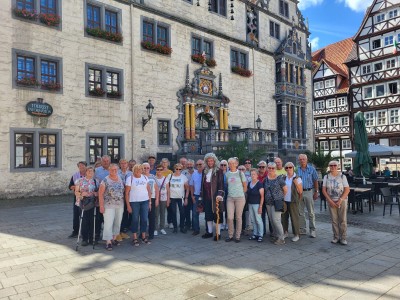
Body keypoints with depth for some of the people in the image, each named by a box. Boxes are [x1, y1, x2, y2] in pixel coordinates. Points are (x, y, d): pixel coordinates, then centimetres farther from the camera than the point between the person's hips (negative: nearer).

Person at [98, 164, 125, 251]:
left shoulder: (120, 179, 7)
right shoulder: (105, 180, -8)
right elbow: (100, 193, -9)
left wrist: (123, 202, 8)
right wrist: (101, 205, -14)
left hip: (120, 205, 5)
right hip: (109, 205, -5)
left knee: (118, 223, 11)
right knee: (108, 223, -4)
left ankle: (114, 239, 25)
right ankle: (108, 242, 3)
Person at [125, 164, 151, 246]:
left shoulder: (145, 177, 7)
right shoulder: (130, 179, -4)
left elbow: (149, 190, 11)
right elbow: (126, 193, -5)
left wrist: (150, 202, 7)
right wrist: (128, 205, -8)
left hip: (145, 201, 3)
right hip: (134, 202, -3)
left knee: (144, 219, 6)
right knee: (135, 220, 3)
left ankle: (144, 237, 20)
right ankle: (135, 238, 15)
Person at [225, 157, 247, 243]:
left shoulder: (240, 173, 0)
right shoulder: (227, 174, 6)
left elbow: (245, 186, 6)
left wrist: (240, 193, 9)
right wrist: (231, 191, 8)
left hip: (240, 198, -2)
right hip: (230, 198, 2)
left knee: (238, 217, 3)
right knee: (230, 217, -3)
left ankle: (237, 236, 13)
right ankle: (230, 235, 12)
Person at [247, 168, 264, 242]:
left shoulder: (259, 184, -9)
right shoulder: (249, 183, 9)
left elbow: (262, 196, -11)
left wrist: (260, 206, -15)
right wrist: (247, 203, 10)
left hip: (257, 204, -6)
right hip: (250, 204, 6)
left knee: (258, 220, -2)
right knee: (253, 220, 10)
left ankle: (260, 235, 7)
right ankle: (255, 234, 19)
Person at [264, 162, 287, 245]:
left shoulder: (279, 178, -6)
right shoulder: (266, 179, 9)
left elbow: (285, 190, -2)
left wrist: (280, 197, 6)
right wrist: (267, 198, 11)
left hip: (277, 203, -6)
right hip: (268, 203, 6)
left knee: (276, 220, -11)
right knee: (271, 220, 10)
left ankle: (281, 238, -2)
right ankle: (275, 236, 22)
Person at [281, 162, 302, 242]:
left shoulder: (297, 178, -5)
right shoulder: (284, 178, 8)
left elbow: (300, 191, -7)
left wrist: (296, 184, -19)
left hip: (293, 201, -4)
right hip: (284, 200, 5)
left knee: (294, 218, 0)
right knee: (284, 217, 9)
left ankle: (296, 235, 11)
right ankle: (285, 232, 23)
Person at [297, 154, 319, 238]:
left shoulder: (311, 169, 2)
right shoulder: (296, 169, 4)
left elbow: (315, 181, 4)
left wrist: (316, 192, -1)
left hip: (309, 192, -2)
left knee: (311, 212, 2)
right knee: (300, 212, 8)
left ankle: (312, 230, 9)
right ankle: (302, 229, 18)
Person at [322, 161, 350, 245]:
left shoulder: (342, 176, -3)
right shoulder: (326, 177, 2)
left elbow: (347, 190, -7)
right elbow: (324, 190, 0)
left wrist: (340, 200, -15)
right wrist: (330, 201, -9)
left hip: (342, 200, -1)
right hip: (331, 201, 2)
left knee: (343, 220, 0)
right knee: (334, 220, 5)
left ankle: (343, 238, 10)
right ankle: (336, 237, 16)